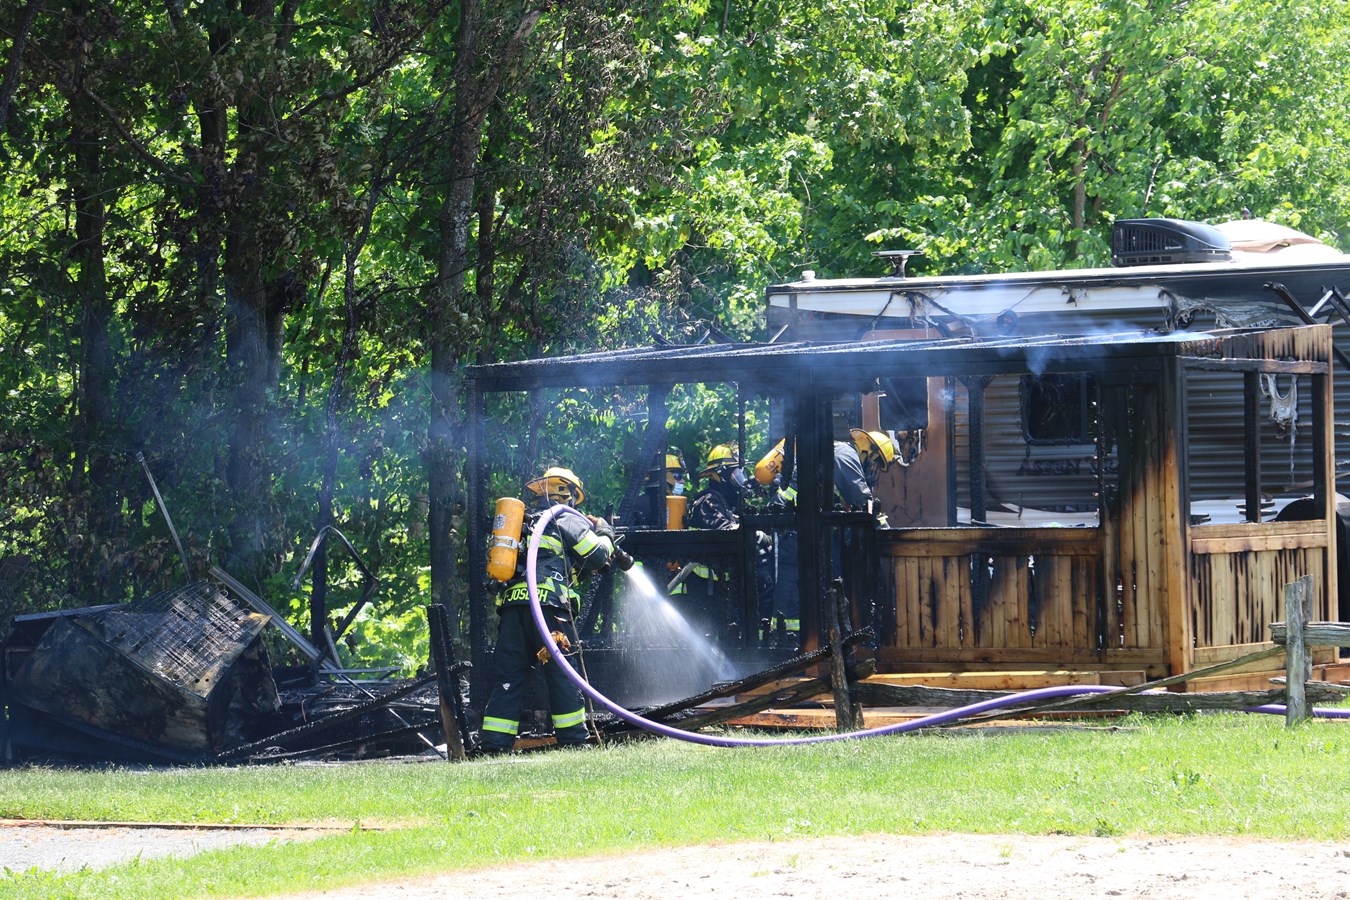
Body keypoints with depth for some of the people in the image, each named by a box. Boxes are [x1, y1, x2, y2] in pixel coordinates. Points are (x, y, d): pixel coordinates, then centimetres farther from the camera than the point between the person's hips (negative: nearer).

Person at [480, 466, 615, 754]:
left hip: (510, 604, 6)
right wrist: (604, 533, 24)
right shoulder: (567, 521, 8)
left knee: (509, 677, 4)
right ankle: (573, 740, 0)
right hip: (547, 604, -6)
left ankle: (494, 745, -2)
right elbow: (597, 557, 5)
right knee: (561, 673, 0)